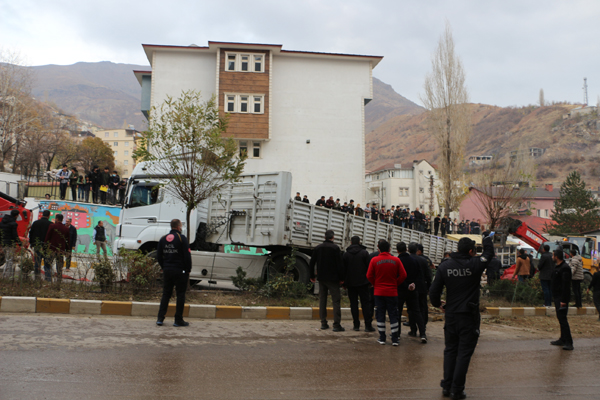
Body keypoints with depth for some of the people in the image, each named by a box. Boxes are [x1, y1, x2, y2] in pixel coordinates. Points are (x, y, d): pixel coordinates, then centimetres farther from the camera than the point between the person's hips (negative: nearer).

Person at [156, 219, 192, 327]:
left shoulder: (163, 239, 9)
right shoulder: (182, 238, -8)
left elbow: (158, 256, 13)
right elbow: (187, 256, -11)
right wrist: (188, 269, -2)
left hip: (167, 270, 5)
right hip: (180, 271, -5)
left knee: (166, 294, 12)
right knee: (180, 294, 2)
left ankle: (160, 318, 7)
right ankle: (178, 320, 3)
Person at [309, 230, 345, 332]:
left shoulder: (318, 248, 7)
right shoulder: (335, 248, -8)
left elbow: (312, 263, 10)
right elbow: (340, 264, -10)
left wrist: (312, 276, 18)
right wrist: (341, 278, -3)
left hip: (321, 278, 5)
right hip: (332, 278, -5)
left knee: (322, 300, 10)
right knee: (336, 301, -3)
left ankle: (323, 323, 12)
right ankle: (336, 324, -7)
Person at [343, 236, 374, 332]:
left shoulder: (346, 254, 4)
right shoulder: (364, 253, -2)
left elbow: (343, 269, 6)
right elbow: (369, 268, -4)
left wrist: (344, 283, 12)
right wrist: (370, 282, 2)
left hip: (350, 283, 2)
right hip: (363, 283, -2)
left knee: (353, 304, 6)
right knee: (366, 303, 1)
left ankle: (356, 325, 5)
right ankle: (368, 325, -3)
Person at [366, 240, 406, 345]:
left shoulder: (374, 260, -6)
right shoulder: (396, 260, -4)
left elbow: (369, 276, -4)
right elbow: (403, 275, -4)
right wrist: (396, 284, 9)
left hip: (379, 292, 0)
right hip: (392, 292, 0)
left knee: (380, 315, 9)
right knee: (393, 315, 7)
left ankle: (382, 338, 13)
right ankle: (395, 339, 8)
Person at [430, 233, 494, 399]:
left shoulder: (444, 266, -3)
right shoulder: (475, 264, -12)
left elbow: (434, 291, -3)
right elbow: (489, 253, 7)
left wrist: (438, 304, 16)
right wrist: (487, 239, 27)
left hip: (451, 315, 4)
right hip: (469, 316, -3)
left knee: (450, 350, 15)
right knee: (464, 352, 4)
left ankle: (447, 386, 19)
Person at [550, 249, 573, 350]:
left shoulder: (565, 268, -17)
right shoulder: (557, 267, 15)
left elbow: (566, 285, -22)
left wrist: (563, 300, -24)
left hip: (562, 298, -10)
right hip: (557, 297, 10)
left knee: (562, 319, -11)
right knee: (560, 318, 14)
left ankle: (568, 343, -10)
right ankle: (563, 339, 22)